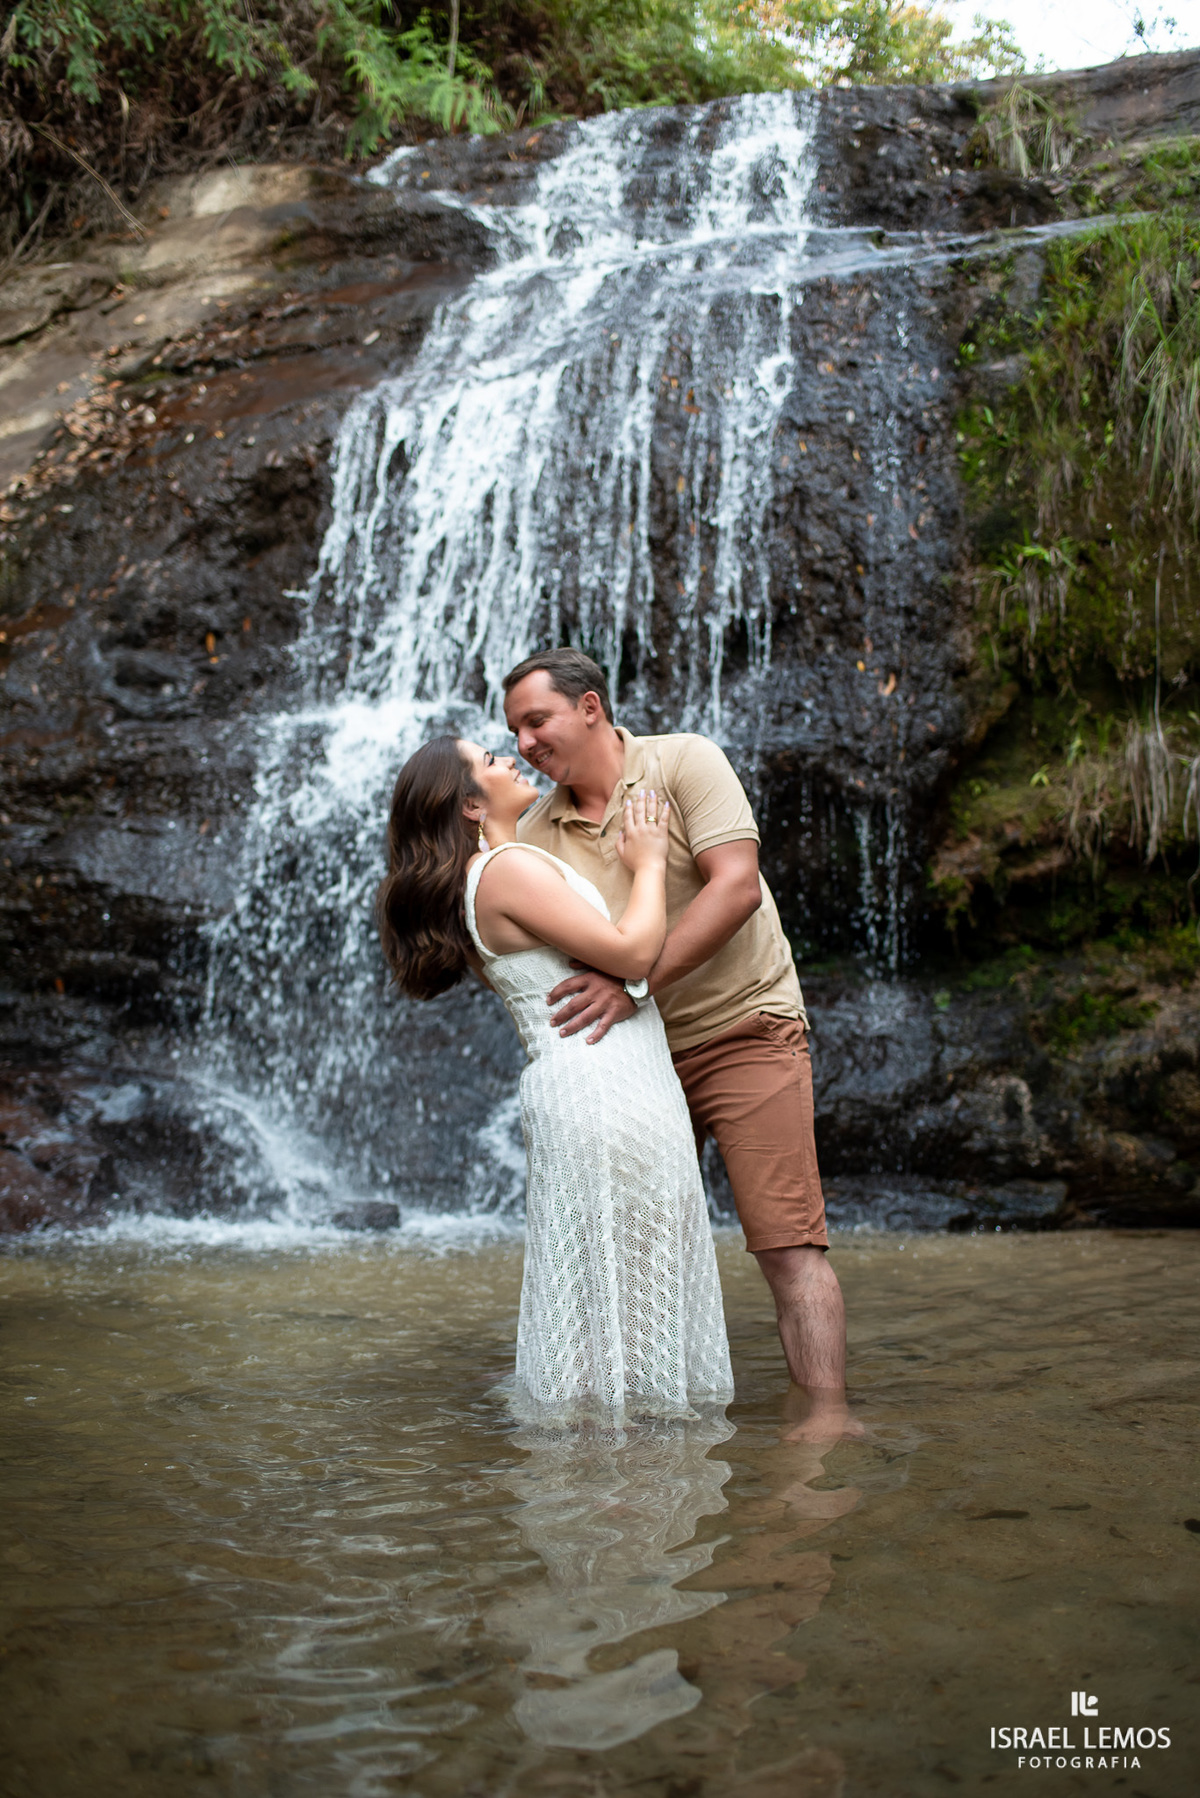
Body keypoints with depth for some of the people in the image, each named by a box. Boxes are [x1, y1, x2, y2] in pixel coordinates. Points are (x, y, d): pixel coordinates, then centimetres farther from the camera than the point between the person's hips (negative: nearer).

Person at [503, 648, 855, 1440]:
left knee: (786, 1239, -11)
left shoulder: (683, 762, -9)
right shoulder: (537, 833, 4)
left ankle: (830, 1414, -11)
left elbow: (736, 885, -21)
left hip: (744, 1026, -5)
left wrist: (637, 981, -29)